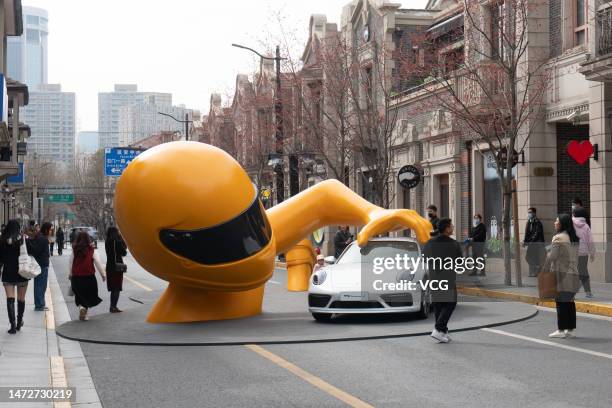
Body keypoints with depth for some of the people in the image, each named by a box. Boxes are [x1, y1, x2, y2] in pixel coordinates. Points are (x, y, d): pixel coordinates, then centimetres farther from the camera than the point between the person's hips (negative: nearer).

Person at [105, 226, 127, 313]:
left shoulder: (107, 242, 4)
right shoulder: (117, 242, -15)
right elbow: (124, 253, -9)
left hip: (109, 266, 7)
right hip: (117, 266, -7)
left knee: (113, 288, 15)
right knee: (117, 288, -1)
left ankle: (112, 306, 18)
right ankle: (114, 307, -6)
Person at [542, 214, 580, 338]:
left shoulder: (558, 238, -12)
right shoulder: (574, 239, 13)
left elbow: (551, 256, -15)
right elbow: (575, 258, 15)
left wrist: (545, 270, -7)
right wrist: (573, 269, 19)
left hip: (561, 273, -8)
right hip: (573, 273, 8)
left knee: (561, 301, -5)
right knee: (569, 301, 11)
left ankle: (561, 330, -5)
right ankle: (571, 329, 14)